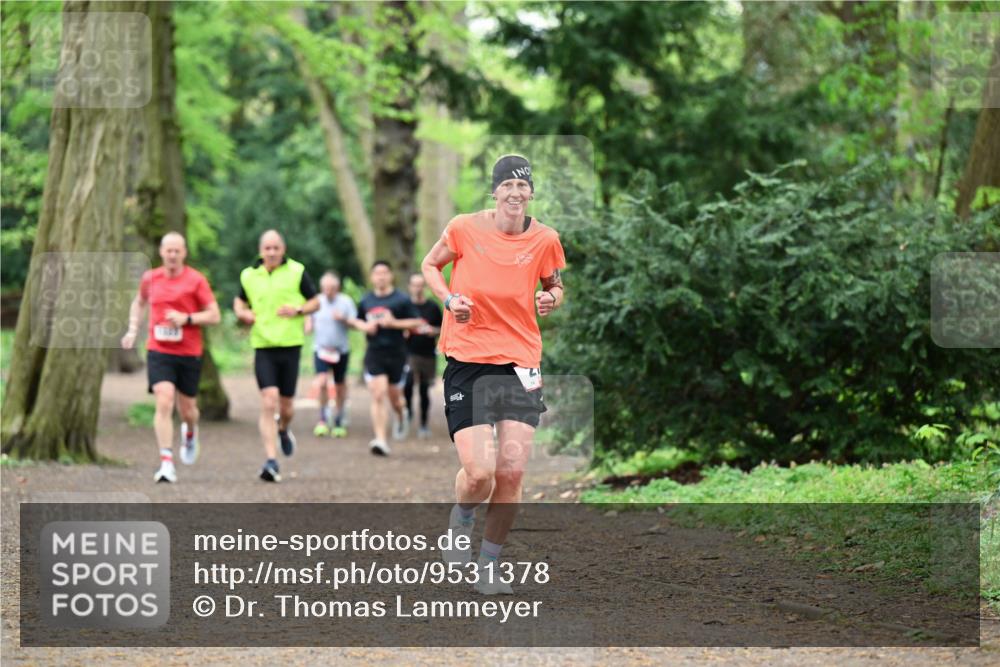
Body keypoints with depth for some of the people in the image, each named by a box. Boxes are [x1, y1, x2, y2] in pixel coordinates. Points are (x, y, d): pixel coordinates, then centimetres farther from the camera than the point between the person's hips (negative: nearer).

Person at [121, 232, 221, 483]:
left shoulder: (196, 280, -4)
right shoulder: (150, 278, 5)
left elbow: (214, 315, -4)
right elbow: (139, 302, 26)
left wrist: (186, 318, -17)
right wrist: (133, 330, 13)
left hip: (189, 353, -1)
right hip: (158, 351, 1)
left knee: (187, 410, 10)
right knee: (164, 402, -17)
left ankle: (190, 433, 49)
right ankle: (167, 464, -18)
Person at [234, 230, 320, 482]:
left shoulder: (296, 272, 1)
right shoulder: (249, 275, 6)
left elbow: (315, 301, 8)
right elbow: (239, 301, 23)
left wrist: (298, 310, -12)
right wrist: (243, 313, 0)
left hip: (290, 346, 0)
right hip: (263, 347, 0)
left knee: (285, 407, 7)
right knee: (269, 403, -14)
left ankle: (283, 429, 44)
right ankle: (271, 461, -14)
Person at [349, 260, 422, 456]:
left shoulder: (401, 300, -2)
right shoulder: (366, 301, 8)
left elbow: (417, 323, -4)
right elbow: (356, 320, 22)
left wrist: (394, 323, -16)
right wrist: (364, 326, -1)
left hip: (396, 354, -1)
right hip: (374, 354, 1)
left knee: (394, 397, 9)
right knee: (378, 396, -11)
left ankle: (401, 415, 47)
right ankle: (381, 440, -15)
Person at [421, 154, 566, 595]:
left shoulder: (545, 239, 0)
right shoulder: (465, 229, -6)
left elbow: (554, 285, 18)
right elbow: (430, 265, 12)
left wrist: (550, 298, -5)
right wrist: (449, 298, -6)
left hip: (521, 363, 2)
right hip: (467, 360, -2)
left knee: (512, 473, -5)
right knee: (479, 472, -12)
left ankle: (489, 565, 16)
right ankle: (460, 524, 25)